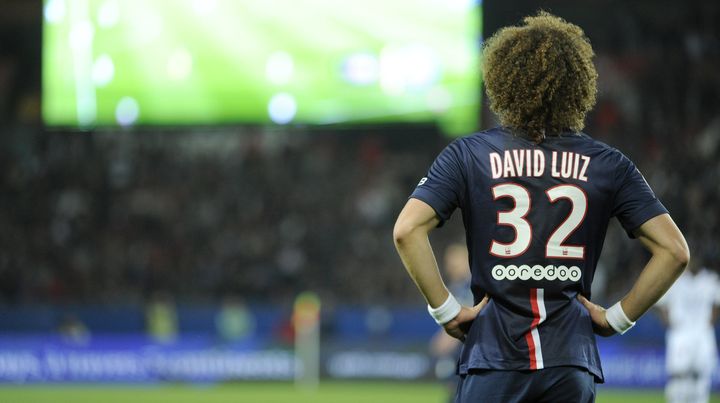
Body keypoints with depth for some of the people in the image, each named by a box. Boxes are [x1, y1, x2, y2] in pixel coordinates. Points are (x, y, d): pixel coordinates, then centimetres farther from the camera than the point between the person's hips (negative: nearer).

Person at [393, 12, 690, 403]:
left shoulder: (467, 155, 2)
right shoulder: (608, 165, 5)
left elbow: (407, 231, -10)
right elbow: (675, 250, 2)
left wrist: (445, 310, -2)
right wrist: (617, 318, 8)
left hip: (493, 354, -1)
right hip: (572, 361, 1)